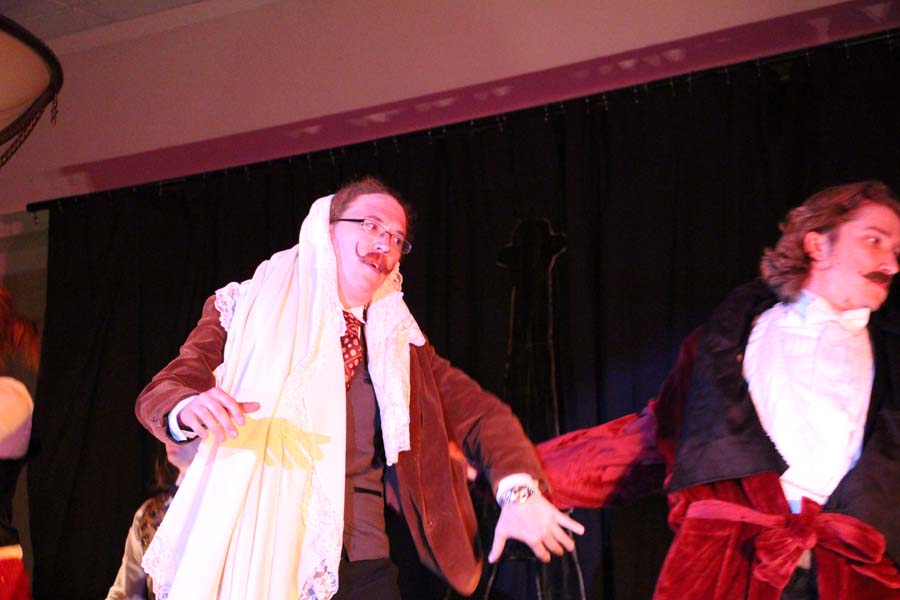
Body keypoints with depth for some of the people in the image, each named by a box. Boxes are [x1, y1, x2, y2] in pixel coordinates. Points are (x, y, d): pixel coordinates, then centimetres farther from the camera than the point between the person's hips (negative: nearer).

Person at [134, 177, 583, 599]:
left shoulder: (401, 343, 15)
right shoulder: (248, 311, 6)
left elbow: (480, 412, 9)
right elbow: (160, 392, 0)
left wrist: (518, 491, -12)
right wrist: (191, 409, -25)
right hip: (253, 559, -3)